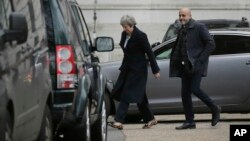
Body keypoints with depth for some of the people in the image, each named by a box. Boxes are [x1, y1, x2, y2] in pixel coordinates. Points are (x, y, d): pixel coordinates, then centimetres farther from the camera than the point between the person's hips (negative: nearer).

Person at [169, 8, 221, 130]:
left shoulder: (199, 27, -6)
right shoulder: (182, 30, 16)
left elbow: (211, 44, -10)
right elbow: (178, 48, 24)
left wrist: (200, 60, -15)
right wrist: (176, 62, 8)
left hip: (196, 65, -7)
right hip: (185, 66, 7)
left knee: (195, 89, -19)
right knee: (185, 93, 3)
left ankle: (214, 109, 0)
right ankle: (189, 122, 7)